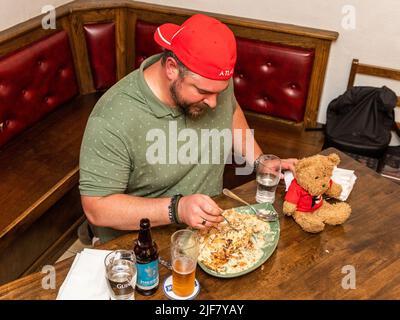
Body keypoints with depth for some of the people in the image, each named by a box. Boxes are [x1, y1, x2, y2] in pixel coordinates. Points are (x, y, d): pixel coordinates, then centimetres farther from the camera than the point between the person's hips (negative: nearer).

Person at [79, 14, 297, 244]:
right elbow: (96, 207, -22)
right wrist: (177, 209, -32)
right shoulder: (112, 121, -27)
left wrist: (259, 162, 0)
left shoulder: (213, 81, -10)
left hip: (210, 224, 5)